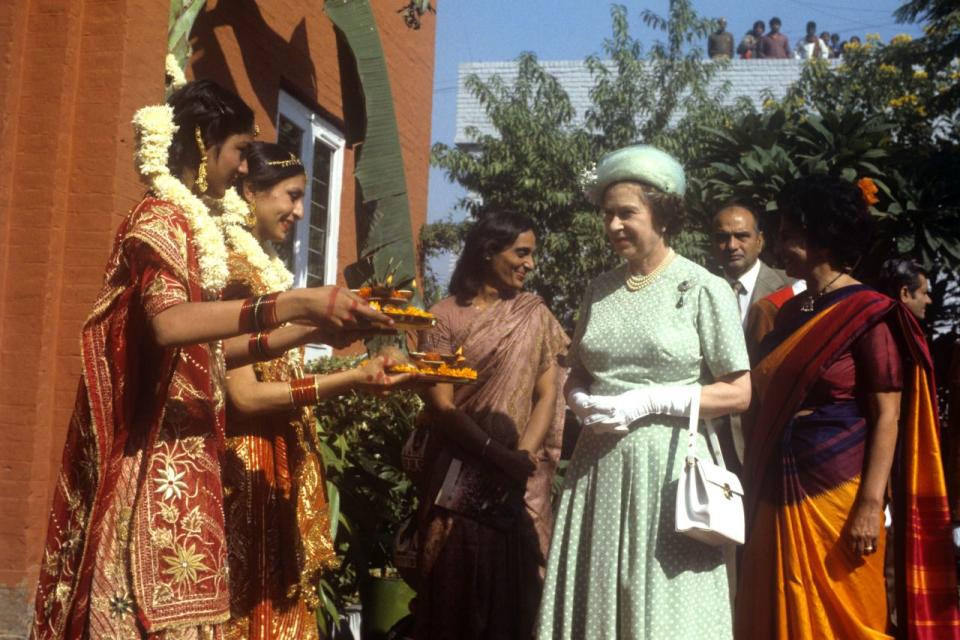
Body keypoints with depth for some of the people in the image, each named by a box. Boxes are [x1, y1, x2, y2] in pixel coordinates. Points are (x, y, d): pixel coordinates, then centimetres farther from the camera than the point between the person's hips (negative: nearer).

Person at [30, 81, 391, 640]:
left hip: (185, 460, 9)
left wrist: (307, 330, 18)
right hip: (161, 463, -9)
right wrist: (298, 304, -29)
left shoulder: (188, 223, 18)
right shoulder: (162, 219, -9)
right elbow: (169, 322, -29)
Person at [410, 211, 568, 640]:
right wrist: (497, 454, -17)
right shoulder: (446, 316, -2)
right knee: (458, 585, 4)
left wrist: (524, 454, -15)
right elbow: (439, 404, -7)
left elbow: (547, 393, 0)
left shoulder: (534, 316, 6)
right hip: (459, 476, -2)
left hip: (519, 481, 2)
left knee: (514, 586, 5)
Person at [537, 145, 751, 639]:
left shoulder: (702, 289, -6)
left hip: (669, 466, -5)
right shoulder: (600, 289, 11)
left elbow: (739, 393, -7)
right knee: (594, 597, 9)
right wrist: (581, 402, -3)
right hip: (599, 466, 5)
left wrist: (648, 402, -14)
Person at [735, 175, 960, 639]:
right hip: (780, 489, 7)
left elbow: (886, 417, -14)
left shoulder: (869, 316, -11)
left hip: (836, 490, -7)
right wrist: (755, 487, 13)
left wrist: (870, 505, -20)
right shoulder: (790, 311, 10)